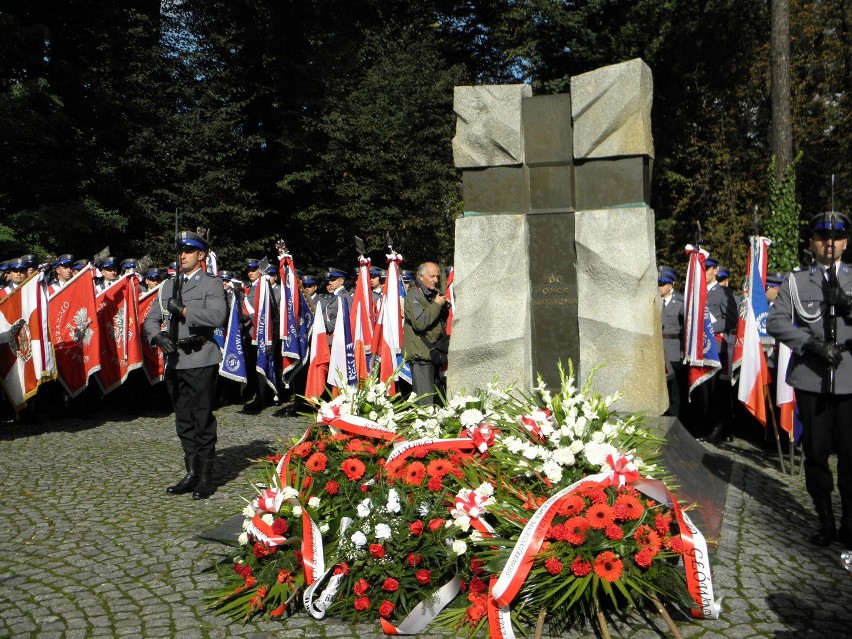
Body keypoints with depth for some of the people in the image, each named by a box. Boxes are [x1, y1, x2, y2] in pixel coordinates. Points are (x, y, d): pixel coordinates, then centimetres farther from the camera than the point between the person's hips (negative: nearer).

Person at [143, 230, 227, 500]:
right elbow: (151, 319, 19)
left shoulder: (211, 284, -1)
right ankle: (191, 474, 21)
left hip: (201, 360, -6)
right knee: (183, 421, 11)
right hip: (175, 360, 6)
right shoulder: (169, 286, 18)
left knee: (203, 419, -2)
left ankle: (206, 477, 7)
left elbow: (218, 316, -18)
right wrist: (158, 336, -1)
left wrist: (184, 310, -16)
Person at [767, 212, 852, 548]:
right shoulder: (795, 281, 9)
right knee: (816, 452, 6)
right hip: (811, 379, 0)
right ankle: (825, 520, 20)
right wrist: (812, 343, -15)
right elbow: (776, 321, -2)